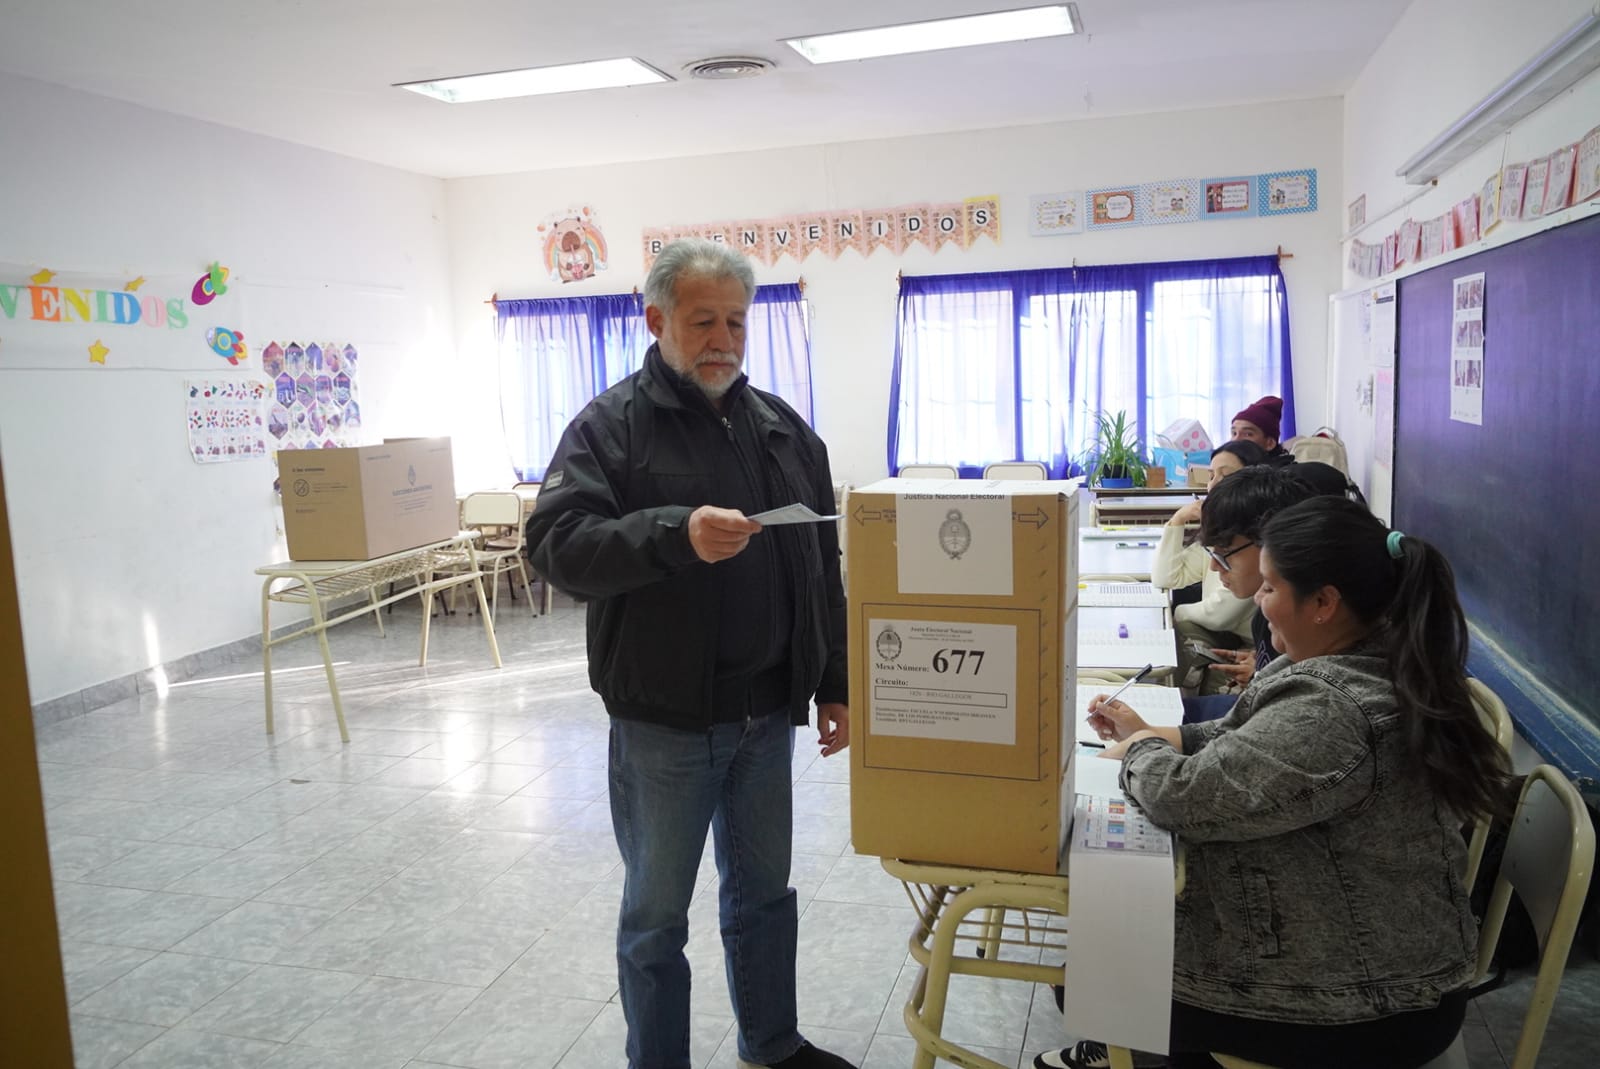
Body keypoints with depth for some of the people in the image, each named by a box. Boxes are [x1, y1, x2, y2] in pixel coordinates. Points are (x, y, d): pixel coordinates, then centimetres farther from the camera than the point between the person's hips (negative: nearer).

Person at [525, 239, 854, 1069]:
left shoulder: (783, 427, 8)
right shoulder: (610, 424, -7)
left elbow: (824, 568, 12)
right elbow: (555, 543, -18)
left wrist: (836, 686, 10)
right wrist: (676, 533, -32)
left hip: (768, 714, 5)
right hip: (663, 721, -5)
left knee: (764, 893, 21)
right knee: (656, 914, 11)